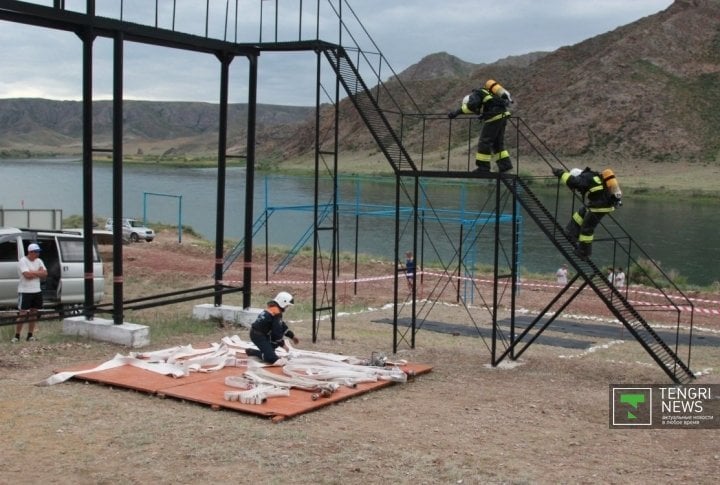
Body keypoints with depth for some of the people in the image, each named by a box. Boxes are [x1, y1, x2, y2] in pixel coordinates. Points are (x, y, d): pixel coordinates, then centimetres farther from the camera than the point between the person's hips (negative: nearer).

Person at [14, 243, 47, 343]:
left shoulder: (39, 261, 10)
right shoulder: (23, 261, -10)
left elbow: (45, 274, 2)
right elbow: (27, 275, -22)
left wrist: (33, 273, -12)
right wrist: (38, 272, -7)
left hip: (37, 291, 7)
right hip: (25, 292, -7)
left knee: (33, 313, 8)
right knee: (22, 314, -6)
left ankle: (30, 335, 14)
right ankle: (17, 336, -1)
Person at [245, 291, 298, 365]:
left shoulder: (271, 308, 16)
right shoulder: (277, 313, -15)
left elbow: (282, 325, 25)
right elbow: (277, 331, -14)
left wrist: (292, 336, 27)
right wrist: (282, 344, -2)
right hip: (258, 336, -10)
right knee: (272, 358, -14)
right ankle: (251, 352, -2)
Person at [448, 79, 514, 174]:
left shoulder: (475, 94, 3)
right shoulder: (487, 93, 30)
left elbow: (471, 106, -18)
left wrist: (457, 112, -17)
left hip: (494, 117, -9)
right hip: (502, 116, 9)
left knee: (484, 142, -2)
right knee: (498, 143, 16)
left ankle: (483, 168, 0)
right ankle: (505, 164, 10)